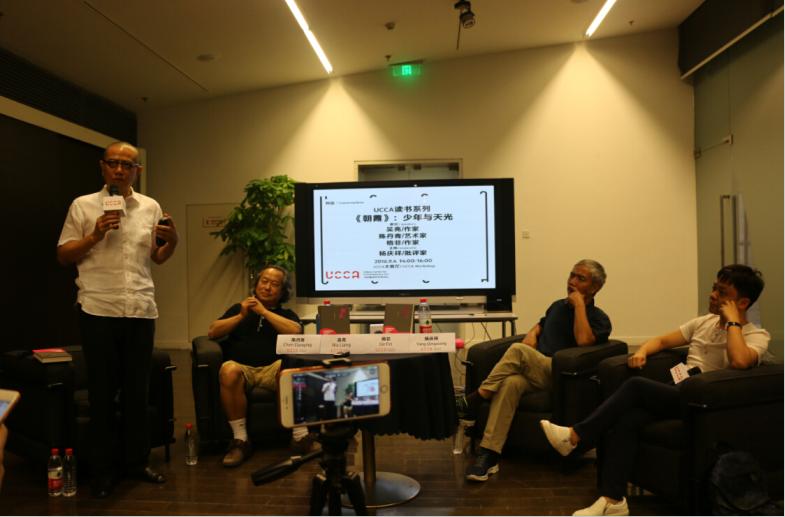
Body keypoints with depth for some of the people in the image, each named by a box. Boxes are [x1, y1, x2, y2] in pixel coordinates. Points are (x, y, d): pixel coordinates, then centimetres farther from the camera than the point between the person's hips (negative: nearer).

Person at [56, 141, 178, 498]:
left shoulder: (151, 207, 10)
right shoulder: (83, 205, 2)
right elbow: (63, 256, 1)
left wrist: (173, 241, -5)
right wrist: (95, 235, -13)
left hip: (141, 310, 3)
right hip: (98, 310, -2)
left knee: (137, 390, 11)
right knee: (102, 392, 6)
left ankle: (136, 461, 25)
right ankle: (102, 469, 18)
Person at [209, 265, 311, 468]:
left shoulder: (286, 314, 22)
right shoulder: (238, 308, 27)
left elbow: (295, 331, -3)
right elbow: (212, 332, 14)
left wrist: (263, 311, -1)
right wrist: (241, 316, 3)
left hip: (272, 369, -1)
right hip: (241, 367, 1)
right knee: (229, 371, -36)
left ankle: (301, 434, -32)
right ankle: (240, 440, -28)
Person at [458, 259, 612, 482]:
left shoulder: (599, 319, 4)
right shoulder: (558, 305, 25)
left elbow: (583, 340, -17)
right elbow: (535, 330, 28)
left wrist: (579, 304, -8)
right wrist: (525, 360, 6)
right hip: (535, 372, 5)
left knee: (517, 350, -31)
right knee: (511, 383, -32)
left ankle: (474, 400, -21)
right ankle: (488, 455, -35)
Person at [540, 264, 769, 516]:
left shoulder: (757, 335, -2)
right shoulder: (705, 321, 18)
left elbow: (740, 361, -27)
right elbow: (663, 340, 23)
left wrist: (732, 320, -15)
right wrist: (642, 351, 2)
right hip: (678, 394, 6)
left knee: (635, 385, -27)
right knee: (623, 421, -24)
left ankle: (574, 436, -18)